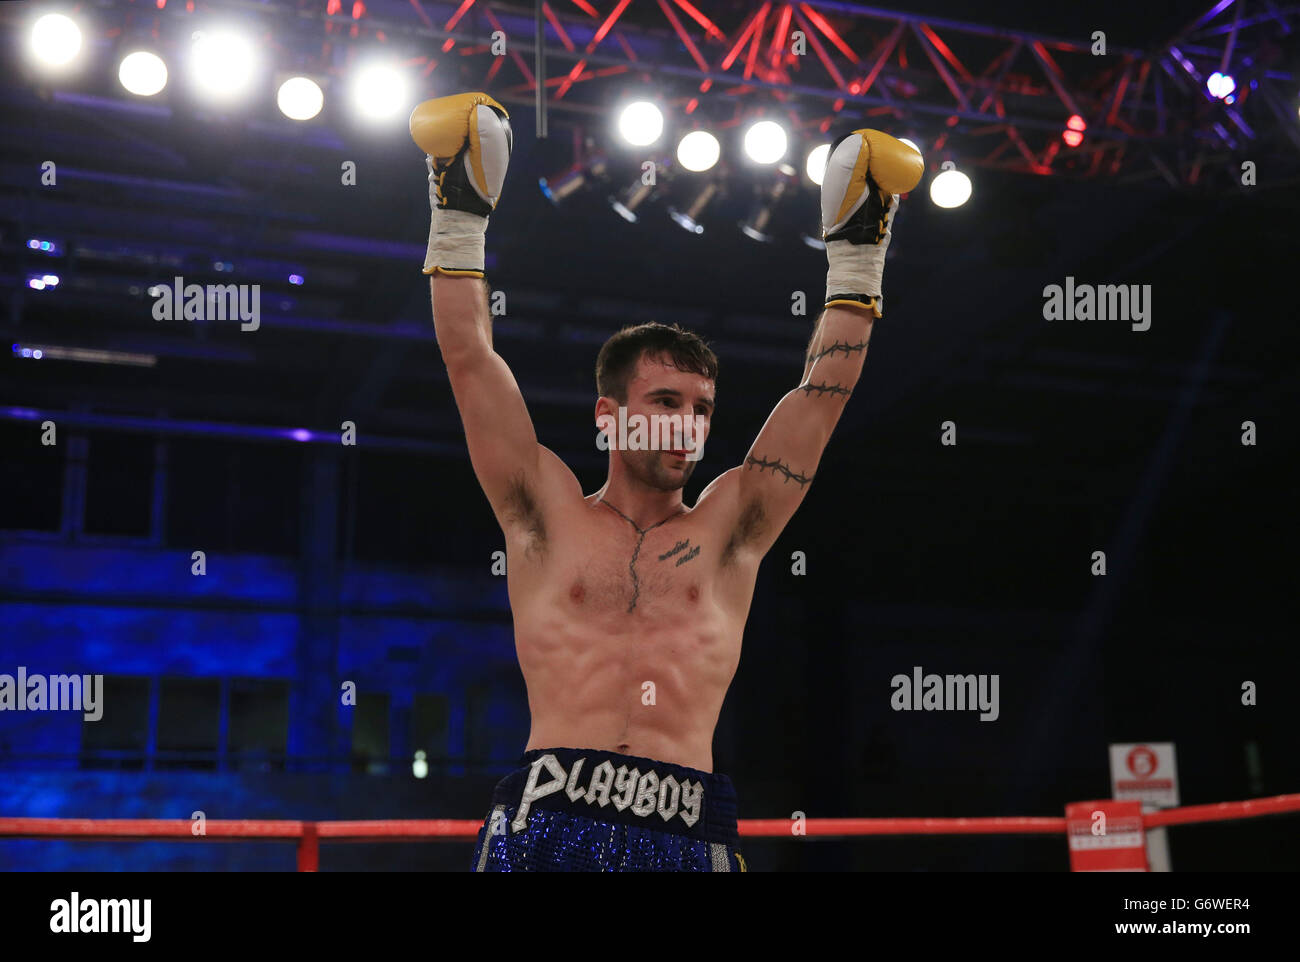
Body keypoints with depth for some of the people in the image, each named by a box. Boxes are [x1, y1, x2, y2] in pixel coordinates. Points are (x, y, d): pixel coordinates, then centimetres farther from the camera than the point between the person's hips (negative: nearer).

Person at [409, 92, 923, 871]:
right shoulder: (549, 514, 13)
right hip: (551, 815, -1)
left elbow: (825, 390, 16)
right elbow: (471, 359, 12)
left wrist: (857, 254, 17)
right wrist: (459, 224, 12)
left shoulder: (729, 528, 16)